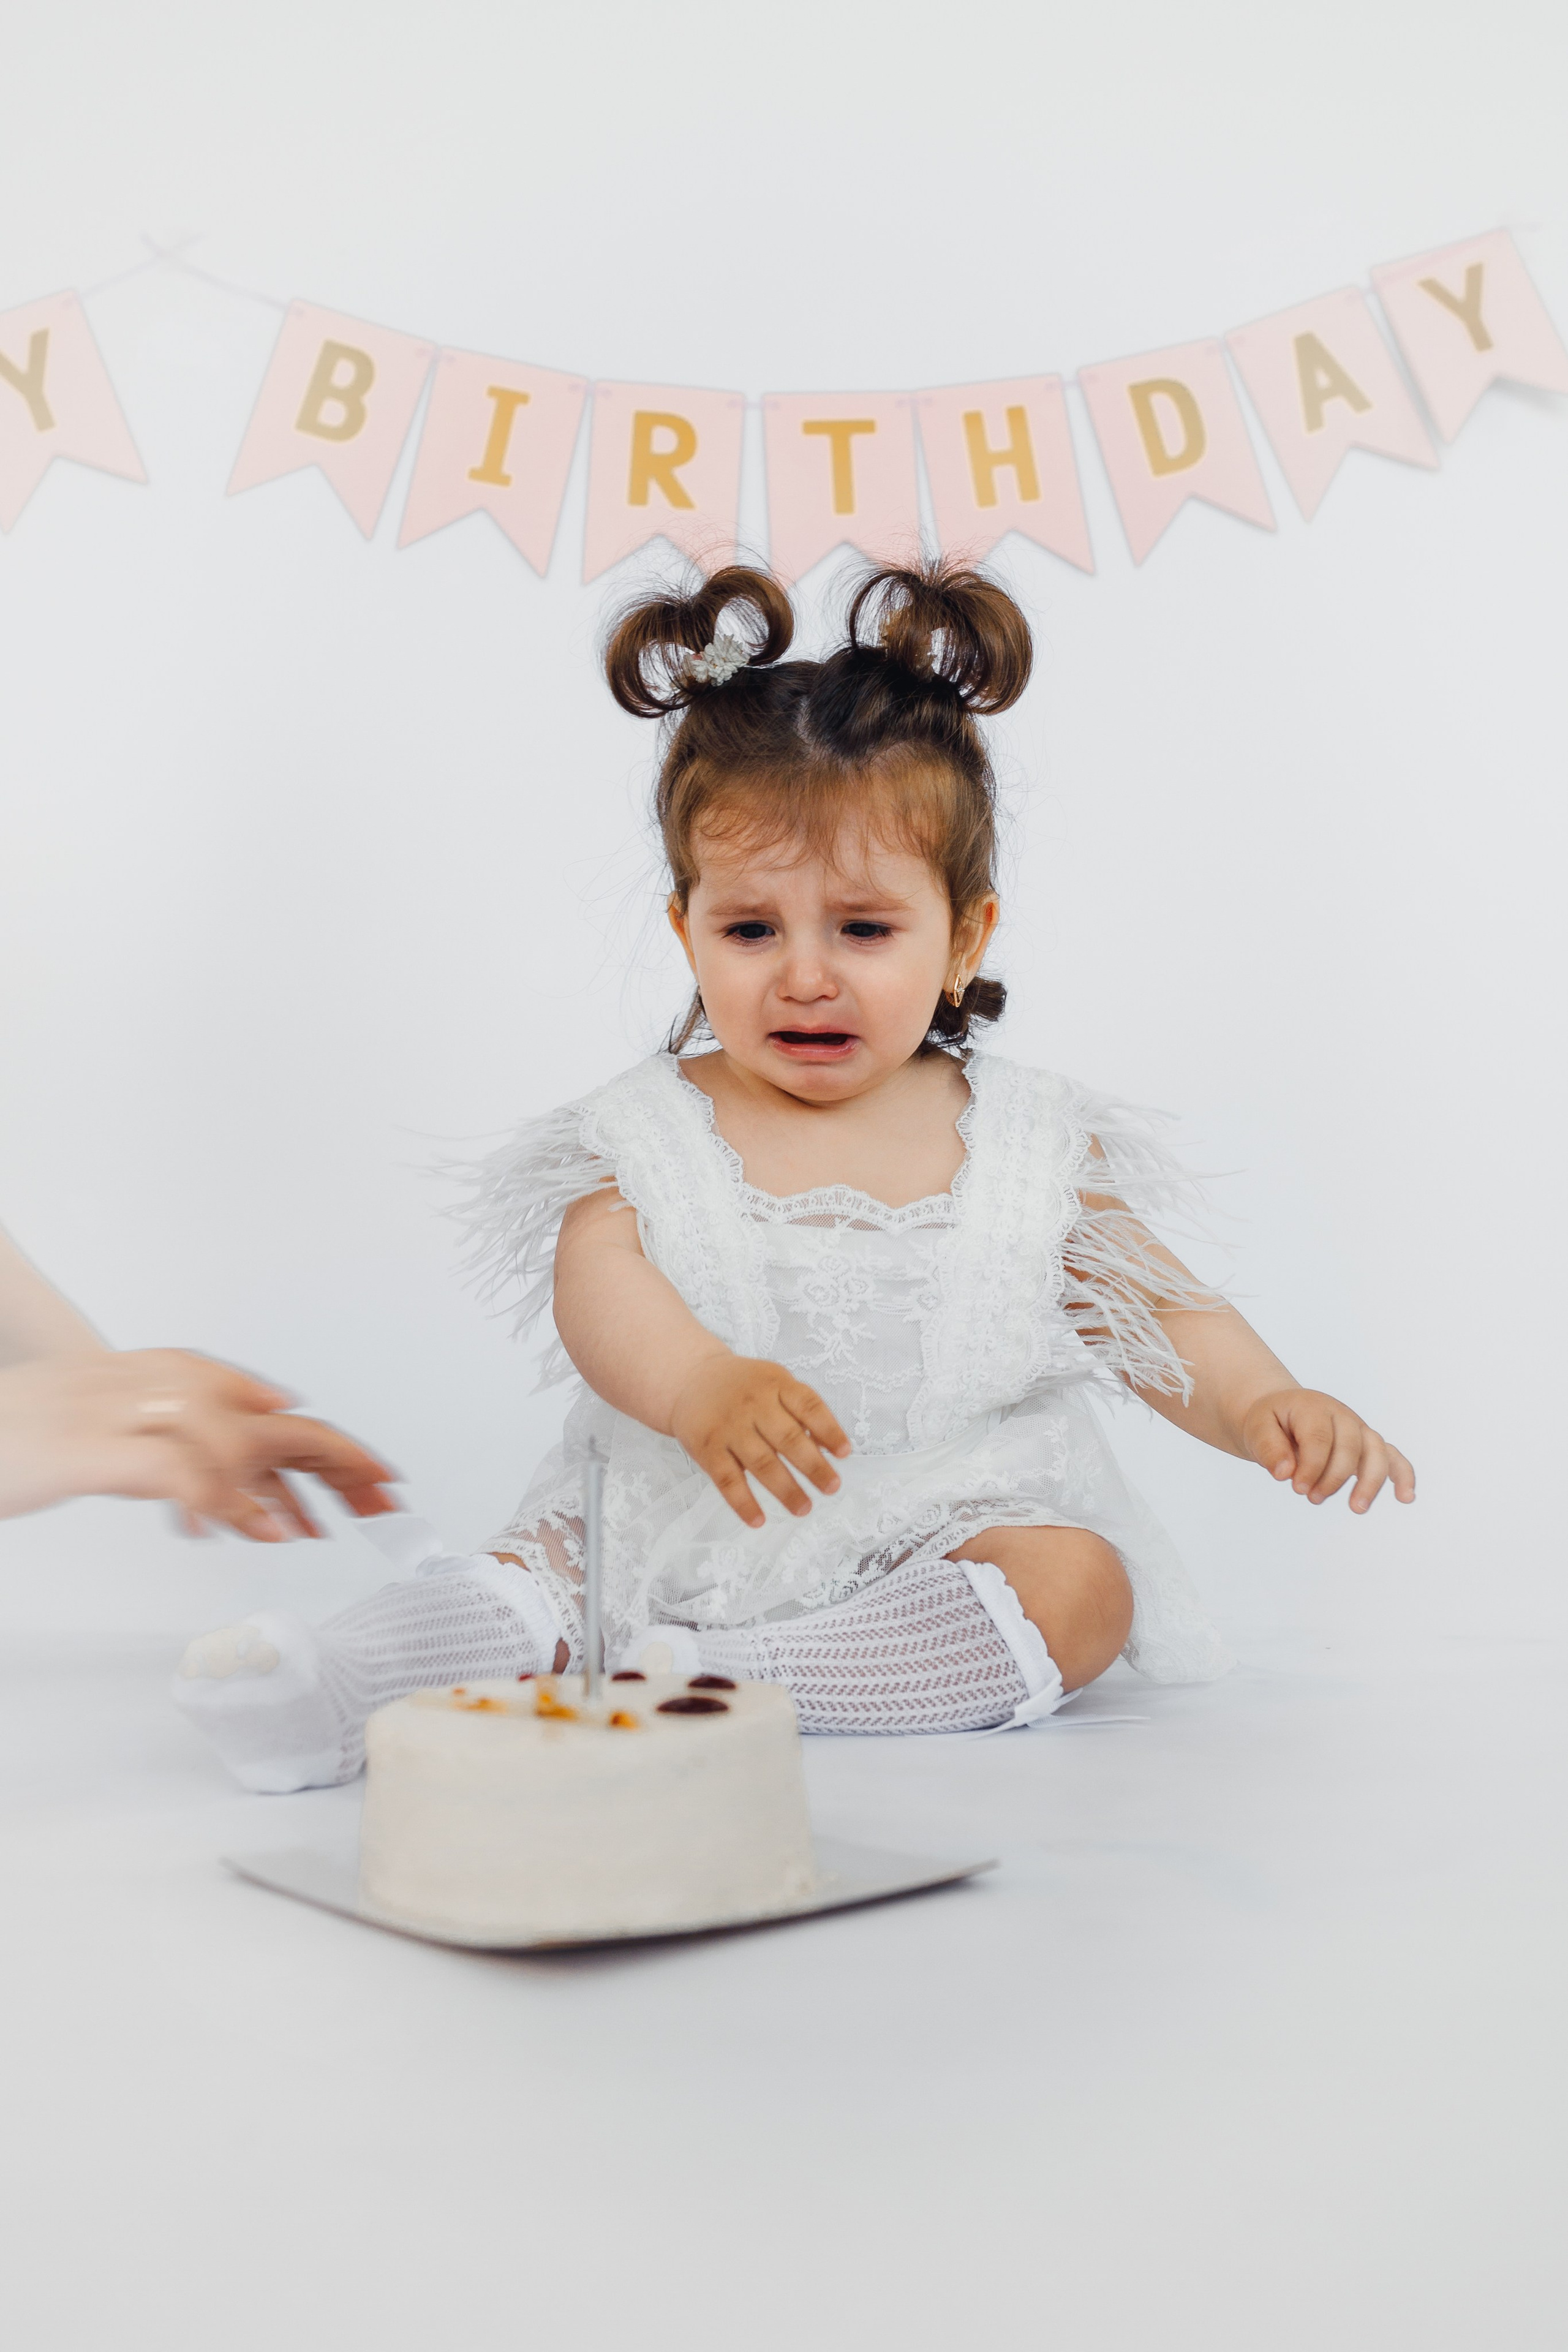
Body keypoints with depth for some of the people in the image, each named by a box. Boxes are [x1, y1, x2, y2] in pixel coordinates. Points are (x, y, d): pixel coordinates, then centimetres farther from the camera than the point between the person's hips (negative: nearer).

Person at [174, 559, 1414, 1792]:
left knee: (1079, 1588, -26)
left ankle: (700, 1687, -32)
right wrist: (699, 1383, -36)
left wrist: (1265, 1404, -9)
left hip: (950, 1532, 1)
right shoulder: (648, 1133, 1)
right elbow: (598, 1283, -15)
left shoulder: (1030, 1138, 4)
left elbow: (1157, 1310, 9)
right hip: (690, 1538, 0)